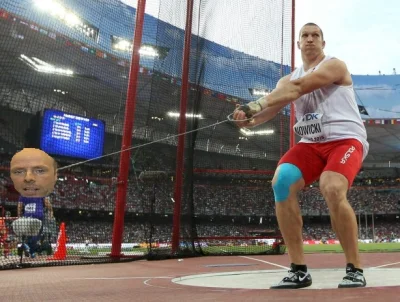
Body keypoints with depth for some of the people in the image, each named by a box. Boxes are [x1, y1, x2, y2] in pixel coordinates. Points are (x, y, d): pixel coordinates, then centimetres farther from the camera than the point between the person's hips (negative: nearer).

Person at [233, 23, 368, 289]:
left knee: (332, 189, -33)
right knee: (281, 182, -22)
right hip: (311, 144, 5)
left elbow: (297, 88, -21)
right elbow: (271, 107, -2)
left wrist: (256, 104, -30)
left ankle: (355, 269, -14)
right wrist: (251, 118, -26)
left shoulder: (335, 65, -3)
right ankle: (299, 270, -14)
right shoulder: (288, 79, 15)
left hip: (346, 140, -5)